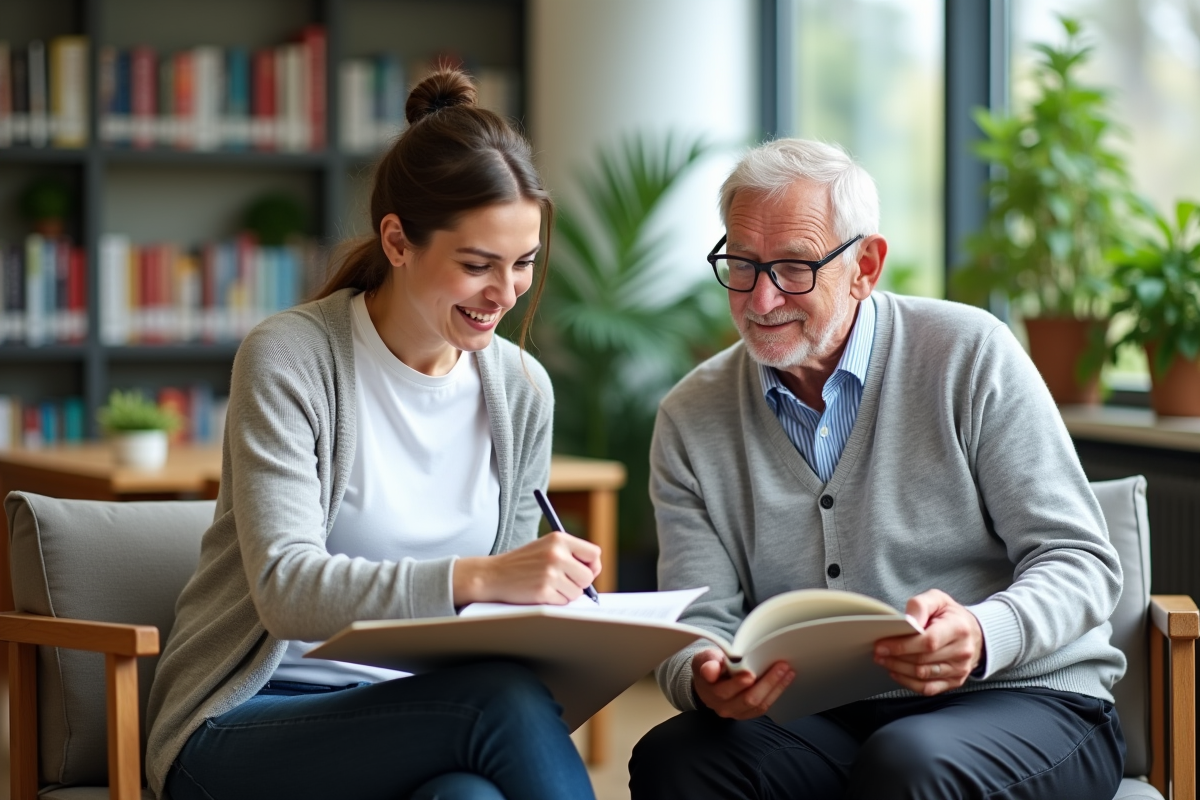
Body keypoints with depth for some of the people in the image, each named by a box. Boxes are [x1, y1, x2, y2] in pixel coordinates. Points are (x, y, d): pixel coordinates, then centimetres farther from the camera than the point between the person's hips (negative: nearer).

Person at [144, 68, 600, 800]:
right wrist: (476, 577, -35)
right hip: (247, 728, -4)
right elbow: (287, 589, -20)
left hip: (420, 721, 4)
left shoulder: (521, 390, 8)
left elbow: (505, 608, 12)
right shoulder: (289, 359, -9)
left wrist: (552, 594, -13)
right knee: (505, 699, -32)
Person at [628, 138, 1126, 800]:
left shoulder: (968, 354, -3)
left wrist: (982, 636, -27)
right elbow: (699, 624, 3)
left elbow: (1079, 560, -5)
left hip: (1020, 701, -2)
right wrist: (706, 682, -23)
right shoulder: (691, 422, 7)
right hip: (825, 725, 3)